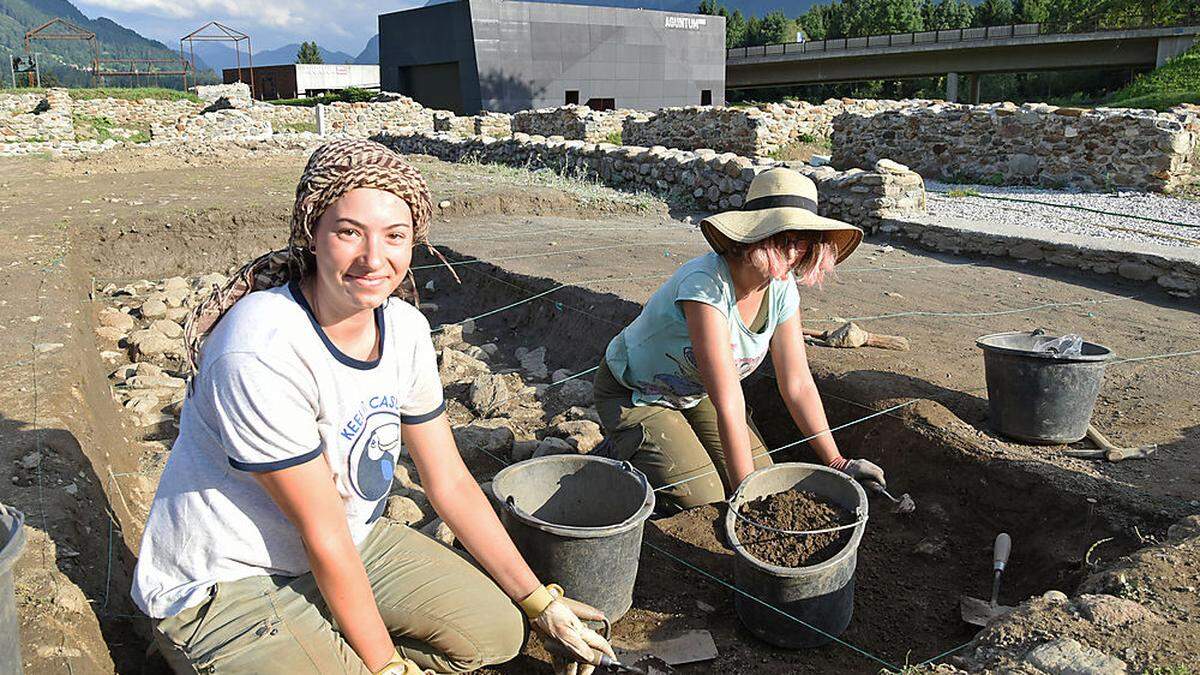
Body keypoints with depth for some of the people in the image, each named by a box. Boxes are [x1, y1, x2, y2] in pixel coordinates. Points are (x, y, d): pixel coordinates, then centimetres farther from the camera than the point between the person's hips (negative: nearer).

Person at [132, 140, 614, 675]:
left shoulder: (405, 329, -9)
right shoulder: (262, 350, -31)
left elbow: (451, 484, -1)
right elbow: (323, 536, -23)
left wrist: (542, 606, 0)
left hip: (351, 542, 7)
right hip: (222, 585, -6)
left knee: (497, 630, -2)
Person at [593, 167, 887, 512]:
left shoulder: (782, 289, -14)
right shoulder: (706, 284, -37)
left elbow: (798, 384, -7)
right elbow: (728, 404, -37)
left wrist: (836, 462, -7)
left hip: (696, 394, 7)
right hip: (634, 395, -7)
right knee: (704, 503, -14)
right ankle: (619, 453, 9)